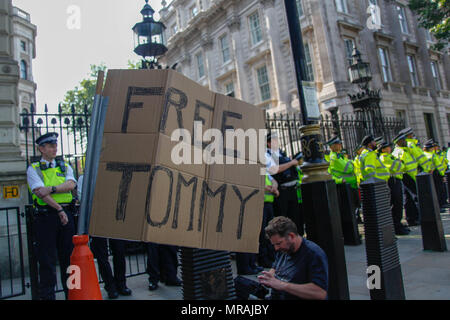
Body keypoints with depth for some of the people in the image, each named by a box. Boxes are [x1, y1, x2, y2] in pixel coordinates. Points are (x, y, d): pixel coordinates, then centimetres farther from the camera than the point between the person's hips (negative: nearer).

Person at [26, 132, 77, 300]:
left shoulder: (65, 166, 15)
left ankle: (71, 293, 19)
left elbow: (71, 184, -4)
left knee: (68, 256, 8)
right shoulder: (33, 169, 4)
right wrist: (59, 209, -17)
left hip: (66, 214, 3)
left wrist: (51, 189, -19)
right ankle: (47, 295, 14)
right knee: (46, 259, 2)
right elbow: (40, 191, -10)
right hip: (45, 216, -3)